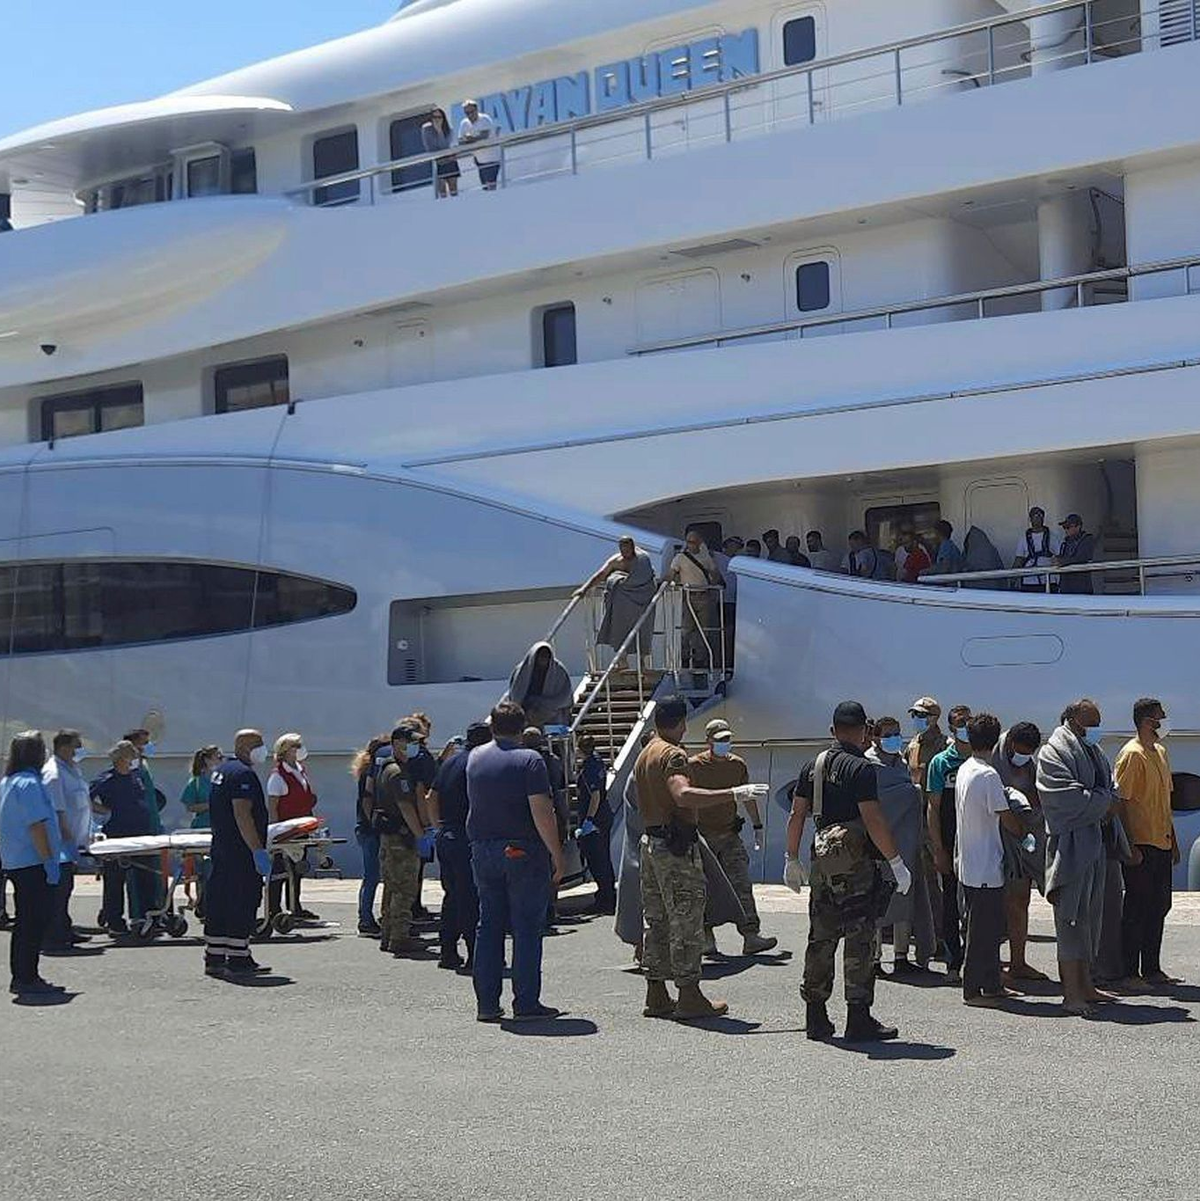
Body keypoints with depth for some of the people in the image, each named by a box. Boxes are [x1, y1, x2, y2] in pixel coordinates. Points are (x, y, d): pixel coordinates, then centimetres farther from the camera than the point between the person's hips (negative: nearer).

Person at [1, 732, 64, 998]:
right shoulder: (29, 783, -16)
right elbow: (36, 826, -21)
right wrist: (48, 858, -18)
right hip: (33, 863, -10)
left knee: (26, 921, 15)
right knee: (36, 921, -6)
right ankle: (27, 979, -5)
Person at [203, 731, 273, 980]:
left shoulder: (221, 770, 18)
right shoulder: (242, 774, -15)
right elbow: (242, 815, -23)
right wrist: (258, 850, -25)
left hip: (221, 846, 11)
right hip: (241, 852, -11)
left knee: (218, 903, 11)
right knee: (242, 904, -7)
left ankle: (214, 959, 15)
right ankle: (238, 961, -7)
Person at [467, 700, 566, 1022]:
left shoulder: (475, 758, 8)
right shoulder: (529, 760, -10)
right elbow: (541, 812, -17)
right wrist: (557, 855, -12)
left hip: (482, 850, 5)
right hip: (523, 851, -5)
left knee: (488, 925, 10)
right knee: (527, 927, 0)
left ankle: (486, 1004, 9)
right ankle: (526, 1003, -1)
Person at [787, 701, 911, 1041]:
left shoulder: (813, 766, 11)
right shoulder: (861, 768, -10)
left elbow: (796, 815, 12)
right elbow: (873, 821, -17)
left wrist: (792, 860, 19)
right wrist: (896, 862, -12)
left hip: (822, 859, 7)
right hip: (855, 861, -7)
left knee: (821, 937, 12)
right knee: (860, 939, -2)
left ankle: (816, 1017, 15)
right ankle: (858, 1019, -2)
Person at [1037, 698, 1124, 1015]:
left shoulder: (1094, 752, 19)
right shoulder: (1053, 753, -9)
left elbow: (1109, 787, 21)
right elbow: (1069, 797, -20)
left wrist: (1111, 803, -2)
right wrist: (1105, 802, -10)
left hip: (1094, 844, 9)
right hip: (1070, 845, -9)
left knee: (1091, 916, 12)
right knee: (1072, 918, -9)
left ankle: (1085, 986, 20)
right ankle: (1071, 994, -7)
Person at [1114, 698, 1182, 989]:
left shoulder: (1160, 752, 15)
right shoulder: (1132, 754, -13)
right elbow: (1121, 803, -16)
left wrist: (1173, 840, 20)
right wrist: (1130, 846, -19)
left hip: (1161, 844, 9)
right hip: (1141, 845, -9)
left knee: (1159, 906, 12)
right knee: (1136, 909, -4)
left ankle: (1152, 970, 19)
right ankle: (1130, 974, 2)